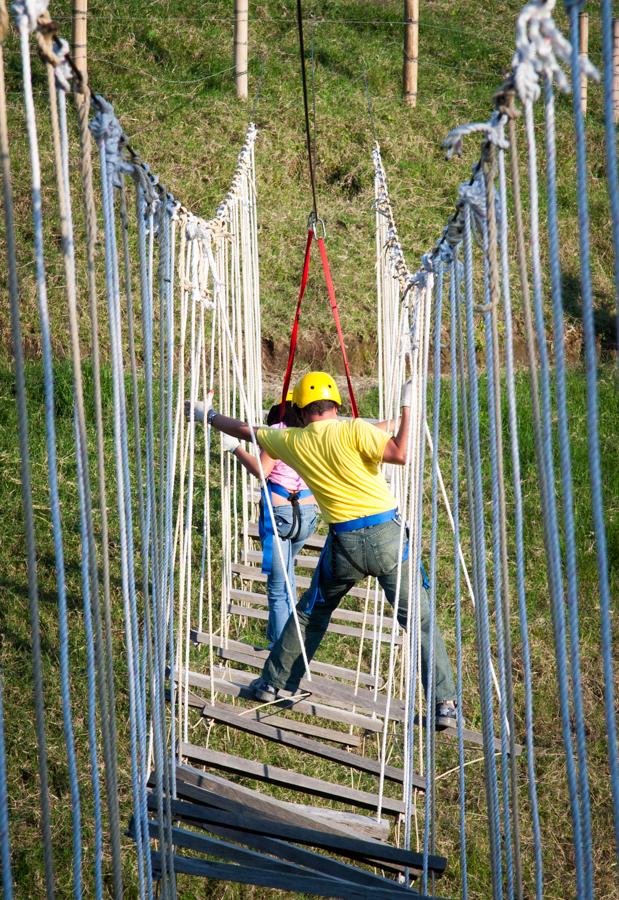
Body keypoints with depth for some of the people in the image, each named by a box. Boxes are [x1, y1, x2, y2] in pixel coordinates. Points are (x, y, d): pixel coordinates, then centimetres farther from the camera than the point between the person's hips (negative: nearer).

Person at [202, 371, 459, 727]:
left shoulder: (292, 441, 8)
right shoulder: (352, 430, -6)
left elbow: (245, 431, 22)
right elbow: (400, 454, -17)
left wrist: (211, 416, 39)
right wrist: (407, 409, -6)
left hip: (344, 542, 3)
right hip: (386, 533, -3)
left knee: (310, 614, 23)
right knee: (421, 619, 2)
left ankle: (273, 683, 31)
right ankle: (445, 703, -2)